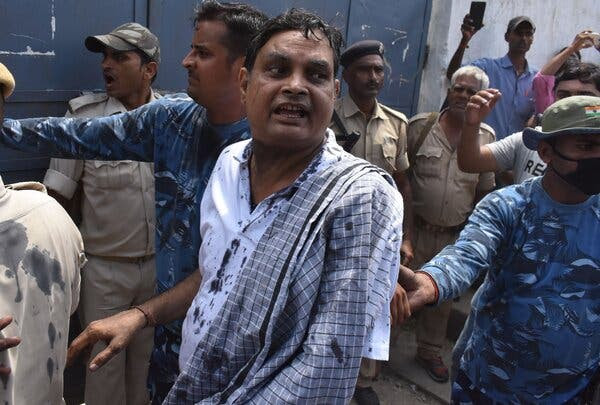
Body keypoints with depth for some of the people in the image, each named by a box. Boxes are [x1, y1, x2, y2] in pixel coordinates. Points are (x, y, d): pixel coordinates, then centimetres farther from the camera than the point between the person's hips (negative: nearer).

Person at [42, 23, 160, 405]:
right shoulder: (84, 114, -7)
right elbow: (57, 196, -4)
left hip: (161, 265, 2)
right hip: (104, 269, -2)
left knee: (148, 360, 18)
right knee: (105, 364, 11)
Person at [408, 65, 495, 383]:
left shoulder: (487, 137, 0)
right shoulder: (420, 126, -7)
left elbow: (485, 189, 7)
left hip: (456, 236, 2)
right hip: (416, 229, -2)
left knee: (443, 298, 16)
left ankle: (430, 351, 38)